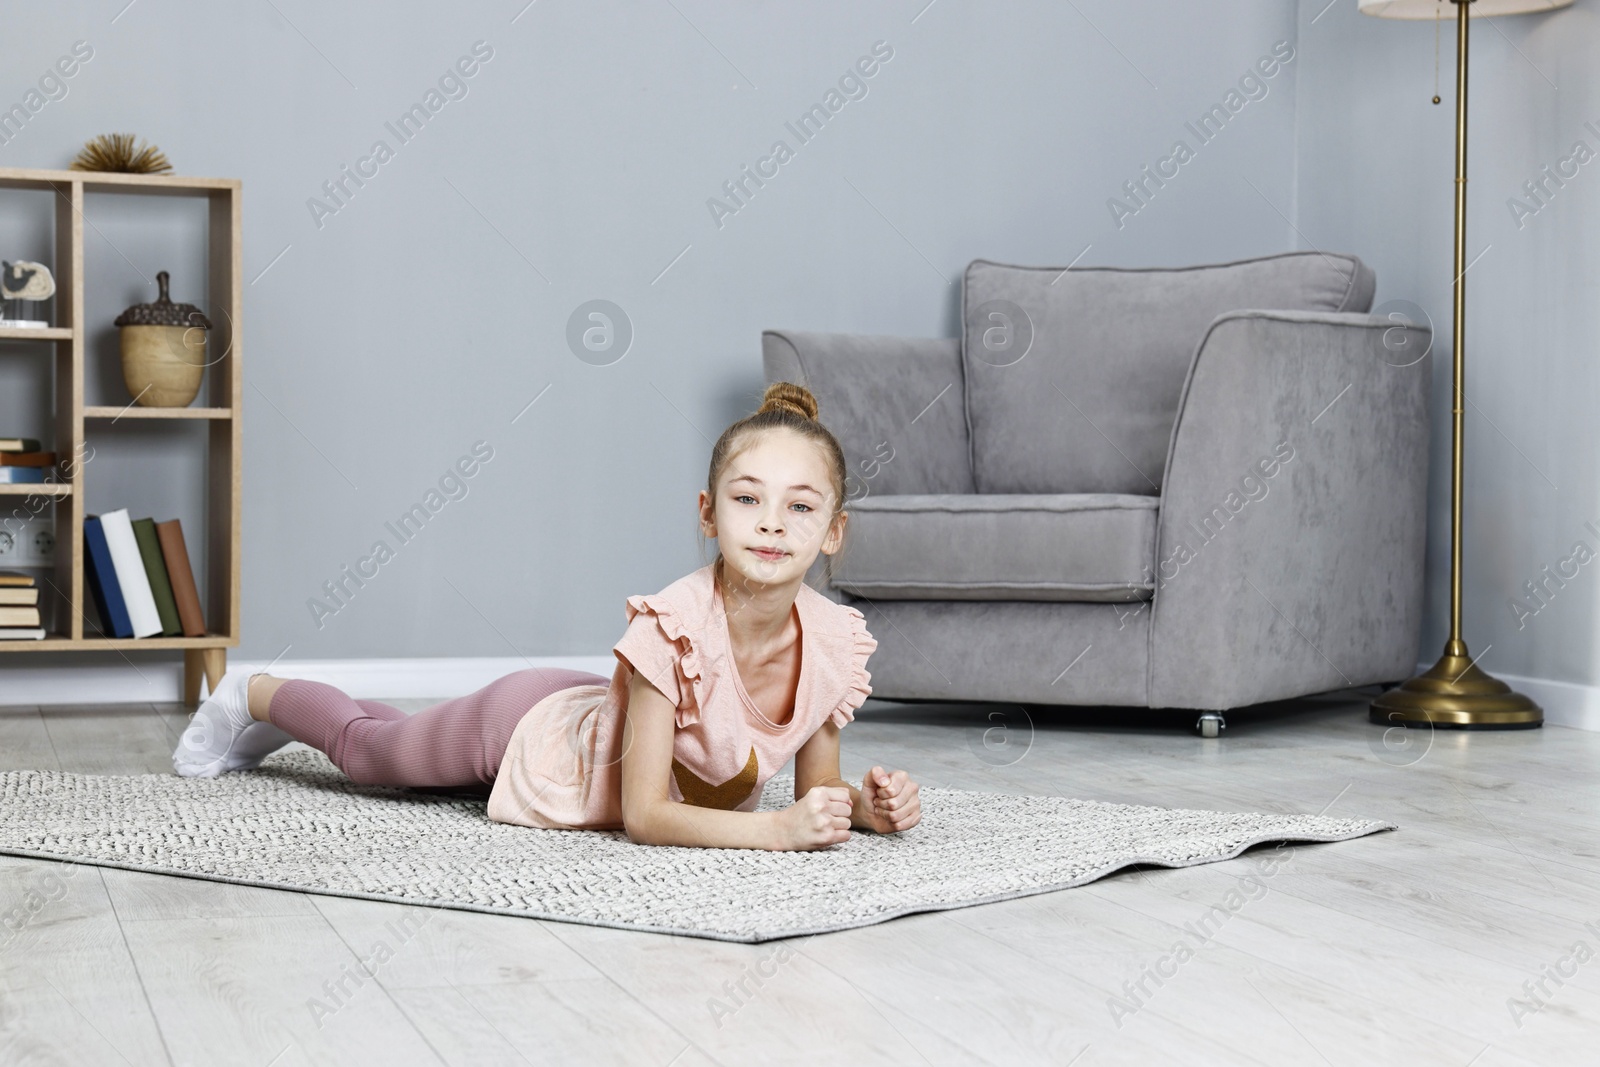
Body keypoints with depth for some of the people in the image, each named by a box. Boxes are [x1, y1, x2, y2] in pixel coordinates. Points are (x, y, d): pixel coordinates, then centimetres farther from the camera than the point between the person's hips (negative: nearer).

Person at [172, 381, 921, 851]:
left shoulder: (837, 641, -26)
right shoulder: (674, 625, -41)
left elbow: (818, 789, -10)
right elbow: (644, 816, -39)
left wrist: (868, 807, -31)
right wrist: (777, 829, -48)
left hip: (594, 718, 6)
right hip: (532, 725, -6)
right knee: (367, 747, 21)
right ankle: (255, 696, 52)